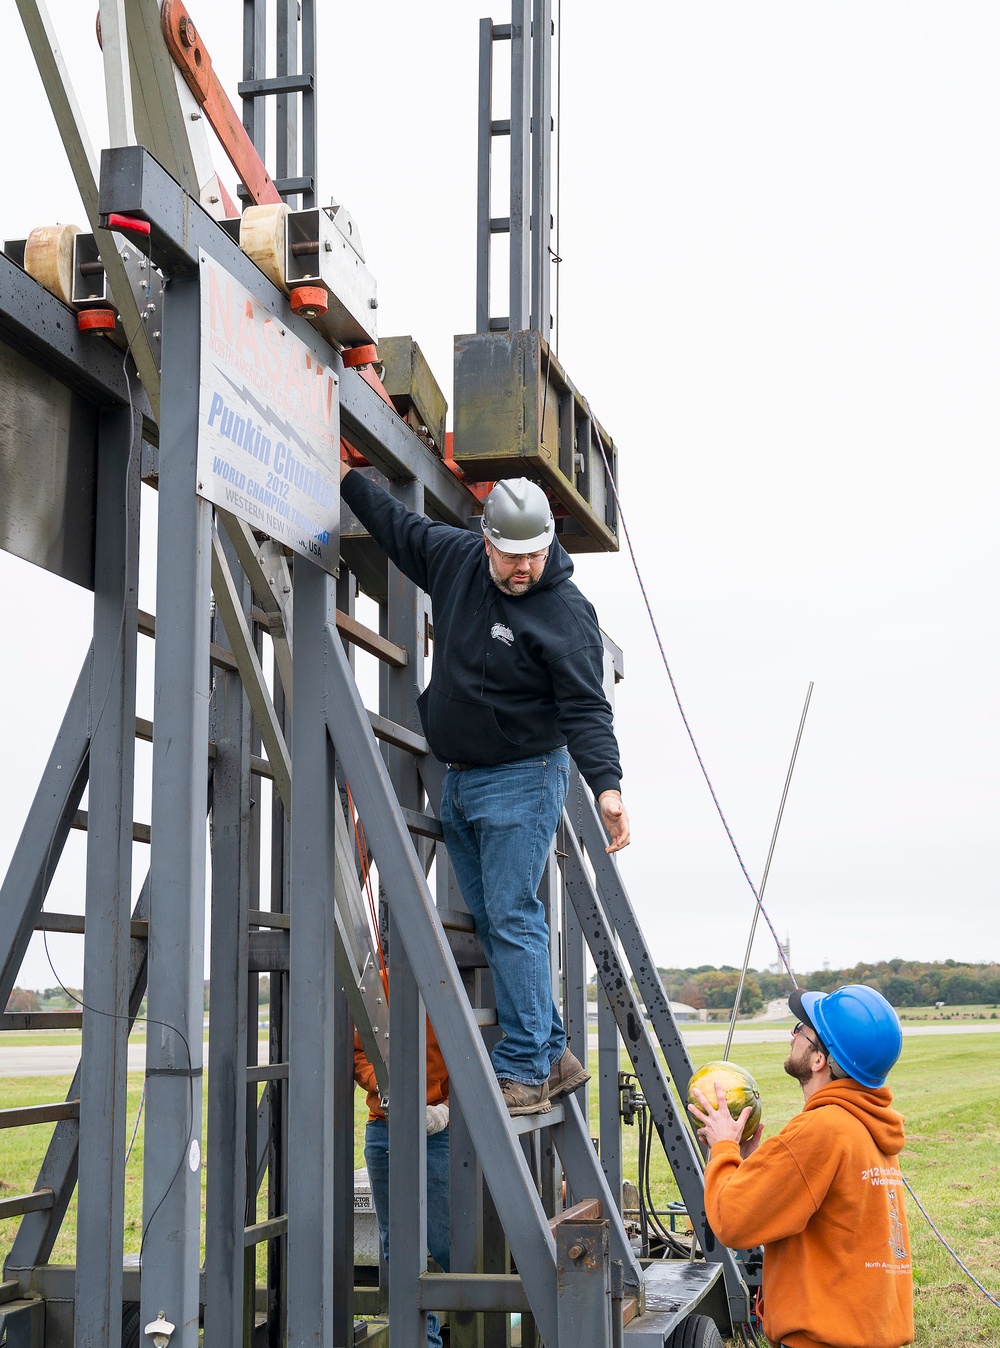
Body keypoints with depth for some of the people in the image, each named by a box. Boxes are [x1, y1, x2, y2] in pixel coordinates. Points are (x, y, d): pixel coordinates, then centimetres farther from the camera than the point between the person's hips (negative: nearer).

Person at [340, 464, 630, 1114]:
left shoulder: (566, 613, -14)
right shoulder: (453, 557, 3)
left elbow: (586, 709, -19)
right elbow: (396, 524, 23)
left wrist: (607, 785, -30)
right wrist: (347, 475, 26)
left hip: (522, 781, -7)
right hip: (458, 782, 7)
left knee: (513, 920, -12)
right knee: (492, 924, 8)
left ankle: (525, 1072, -9)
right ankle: (554, 1055, 16)